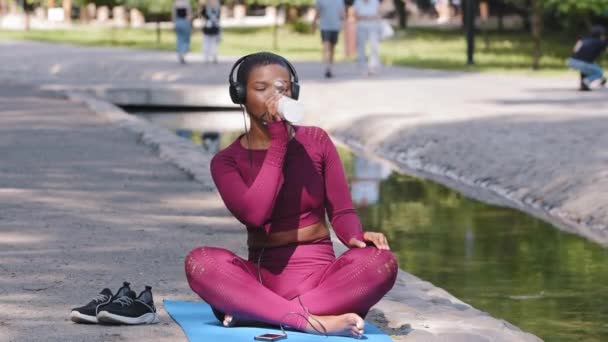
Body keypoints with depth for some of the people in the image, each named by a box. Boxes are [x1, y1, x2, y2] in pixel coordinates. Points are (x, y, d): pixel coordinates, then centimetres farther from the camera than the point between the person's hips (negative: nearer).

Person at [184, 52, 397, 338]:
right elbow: (254, 214, -16)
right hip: (263, 277, -1)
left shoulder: (316, 141, 7)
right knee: (200, 262, -32)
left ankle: (256, 313, -28)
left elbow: (341, 210, 3)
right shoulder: (226, 161, 2)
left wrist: (356, 238, -21)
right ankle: (314, 322, -37)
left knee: (381, 262, -31)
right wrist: (278, 142, -14)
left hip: (320, 273, 1)